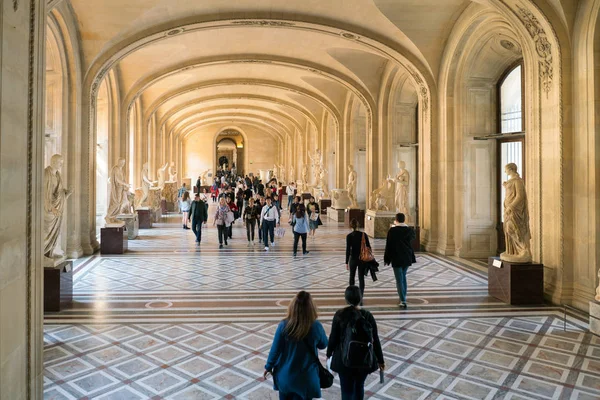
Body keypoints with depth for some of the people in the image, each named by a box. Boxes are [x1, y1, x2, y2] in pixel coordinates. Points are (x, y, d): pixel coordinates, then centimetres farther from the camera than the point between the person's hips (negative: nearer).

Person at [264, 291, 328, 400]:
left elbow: (275, 349, -10)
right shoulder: (316, 326, -19)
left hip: (285, 375, 1)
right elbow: (323, 345, 0)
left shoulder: (284, 325, -19)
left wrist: (269, 367, 6)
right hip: (306, 377, -1)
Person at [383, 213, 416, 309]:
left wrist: (386, 259, -3)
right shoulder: (409, 230, -2)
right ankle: (403, 296, 31)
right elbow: (414, 236, 20)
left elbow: (388, 245, -10)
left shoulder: (392, 230, -12)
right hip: (407, 258, 5)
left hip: (396, 258, -5)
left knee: (399, 280, -2)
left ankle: (403, 301, -7)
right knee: (403, 276, 23)